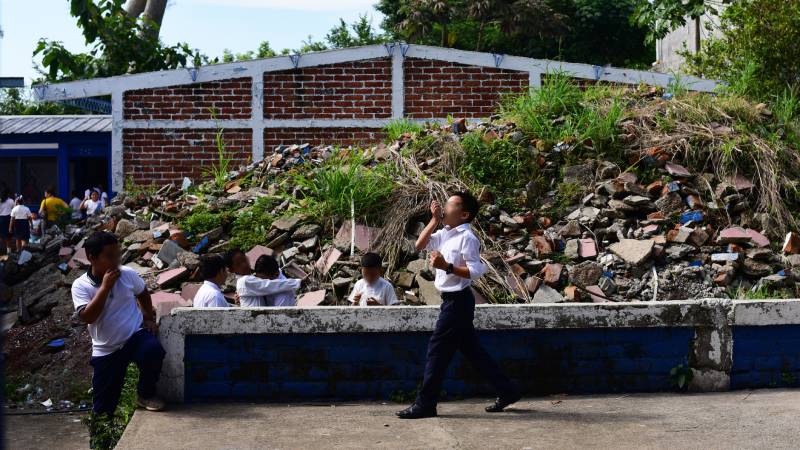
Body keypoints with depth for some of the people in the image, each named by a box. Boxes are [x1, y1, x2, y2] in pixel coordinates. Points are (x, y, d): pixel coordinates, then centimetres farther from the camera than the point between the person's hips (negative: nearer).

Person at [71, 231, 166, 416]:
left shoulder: (128, 274, -3)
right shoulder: (80, 285, -9)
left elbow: (143, 294, 18)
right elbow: (87, 317, -22)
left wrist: (149, 318, 9)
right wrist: (105, 287, -23)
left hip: (135, 335, 1)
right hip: (106, 350, 0)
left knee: (153, 351, -37)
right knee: (102, 409, 2)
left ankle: (145, 394, -9)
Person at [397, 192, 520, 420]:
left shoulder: (467, 238, -14)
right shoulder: (445, 234, 11)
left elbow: (475, 271, -20)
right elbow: (420, 245, 12)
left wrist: (446, 266, -28)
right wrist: (434, 220, 6)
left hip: (458, 300, -9)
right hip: (453, 300, 9)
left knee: (438, 348, -6)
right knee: (473, 350, 13)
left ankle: (425, 404, 0)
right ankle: (507, 392, 20)